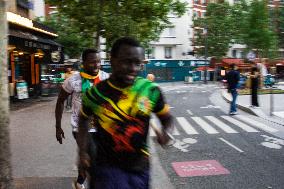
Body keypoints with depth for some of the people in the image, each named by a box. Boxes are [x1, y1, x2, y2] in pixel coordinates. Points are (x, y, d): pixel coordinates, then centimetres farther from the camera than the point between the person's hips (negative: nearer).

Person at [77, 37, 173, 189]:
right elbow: (83, 119, 10)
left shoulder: (151, 90, -11)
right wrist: (82, 150, 3)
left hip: (140, 167, 2)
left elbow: (166, 118, 5)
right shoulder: (96, 93, -10)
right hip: (107, 166, -2)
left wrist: (165, 132, -16)